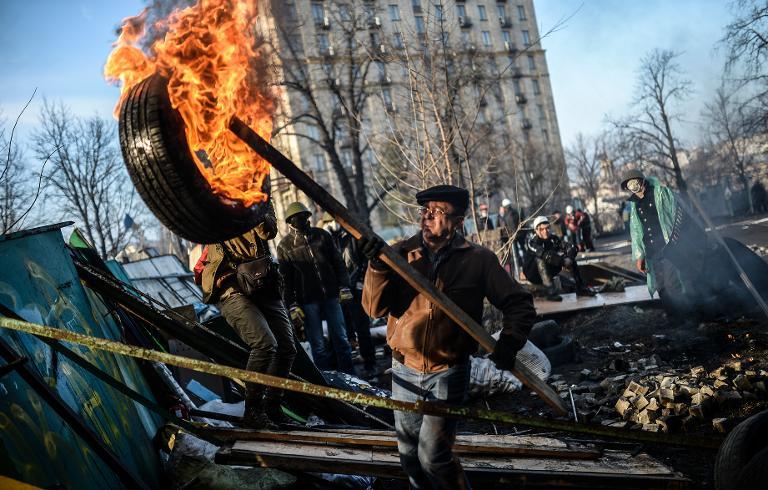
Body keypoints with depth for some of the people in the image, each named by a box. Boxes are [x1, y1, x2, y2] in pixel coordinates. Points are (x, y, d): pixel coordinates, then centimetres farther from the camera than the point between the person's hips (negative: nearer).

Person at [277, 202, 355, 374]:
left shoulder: (322, 235, 5)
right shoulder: (285, 245, -1)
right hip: (308, 301, -2)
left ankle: (349, 377, 17)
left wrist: (344, 287, 1)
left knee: (340, 338, 7)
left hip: (331, 295, 2)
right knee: (318, 345, 2)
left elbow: (338, 262, 9)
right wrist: (292, 306, -7)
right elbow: (285, 279, -1)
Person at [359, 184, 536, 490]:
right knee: (409, 455, 17)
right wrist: (377, 265, -28)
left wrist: (509, 341, -18)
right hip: (404, 370, 4)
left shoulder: (478, 260, -8)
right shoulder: (401, 253, -4)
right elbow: (375, 308, -13)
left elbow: (519, 304, -2)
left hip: (448, 373, -3)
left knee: (432, 456, -6)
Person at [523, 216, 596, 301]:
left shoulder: (552, 238, -4)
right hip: (533, 274, -6)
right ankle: (551, 291, -43)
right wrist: (562, 261, -41)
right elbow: (542, 253, -37)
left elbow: (571, 247, -13)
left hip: (548, 271, 6)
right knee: (540, 259, -35)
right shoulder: (531, 240, -20)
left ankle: (580, 288, -11)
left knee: (569, 255, -8)